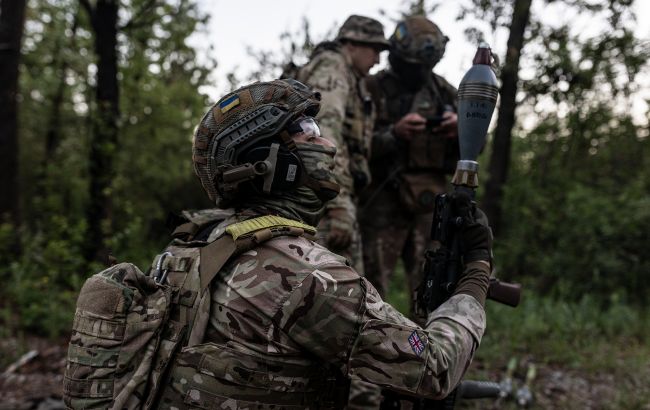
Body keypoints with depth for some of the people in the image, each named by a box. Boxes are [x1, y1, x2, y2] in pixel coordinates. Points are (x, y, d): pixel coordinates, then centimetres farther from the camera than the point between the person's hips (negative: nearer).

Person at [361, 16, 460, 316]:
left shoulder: (443, 91, 11)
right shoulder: (372, 90, -2)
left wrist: (461, 130, -9)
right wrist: (394, 133, -24)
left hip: (430, 203, 4)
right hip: (383, 202, -4)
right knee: (371, 286, -1)